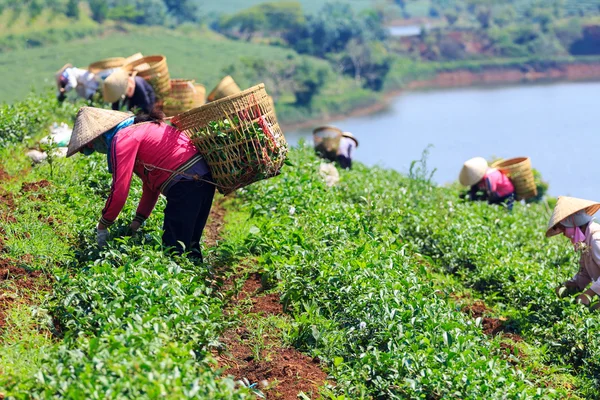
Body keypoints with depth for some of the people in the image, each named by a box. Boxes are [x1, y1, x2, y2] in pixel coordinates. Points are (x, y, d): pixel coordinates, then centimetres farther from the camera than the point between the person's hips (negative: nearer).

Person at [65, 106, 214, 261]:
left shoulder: (122, 139, -7)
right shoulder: (139, 128, 22)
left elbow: (119, 190, -12)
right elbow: (151, 182, 23)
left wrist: (102, 226, 0)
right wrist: (138, 221, 19)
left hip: (186, 183, -10)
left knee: (173, 249, -7)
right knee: (189, 246, 17)